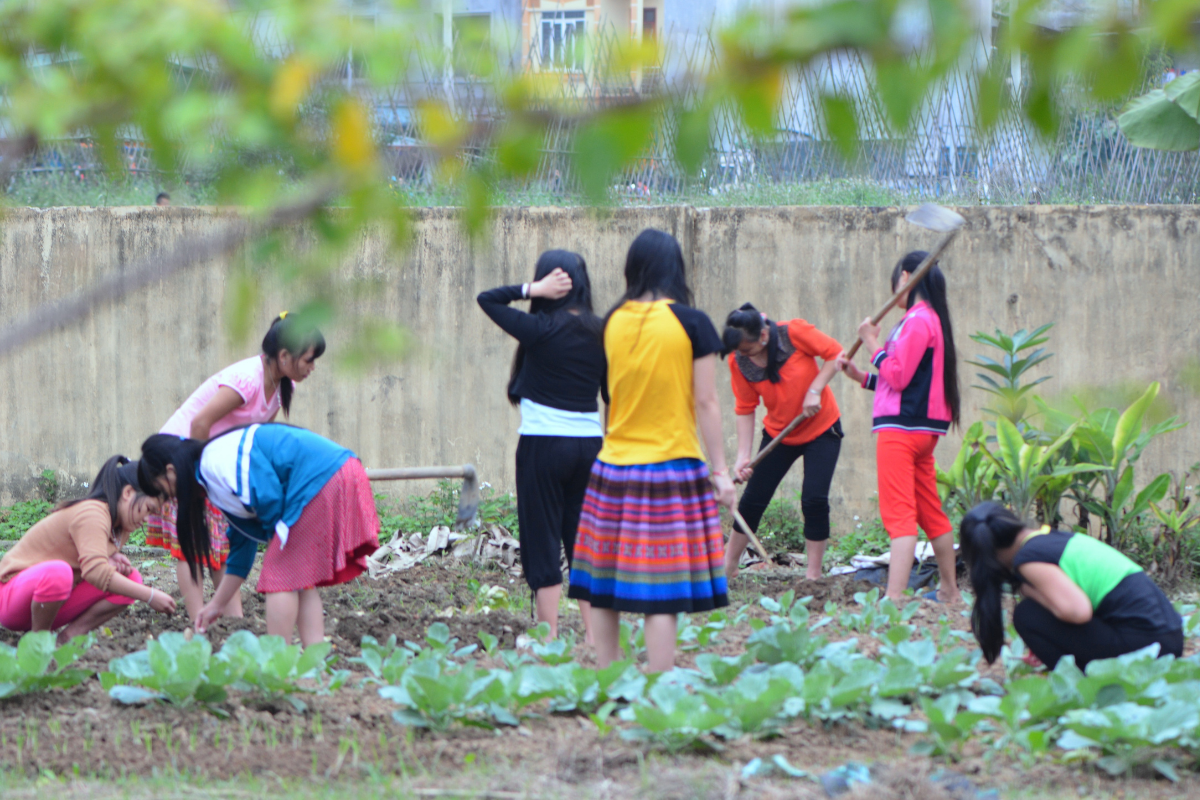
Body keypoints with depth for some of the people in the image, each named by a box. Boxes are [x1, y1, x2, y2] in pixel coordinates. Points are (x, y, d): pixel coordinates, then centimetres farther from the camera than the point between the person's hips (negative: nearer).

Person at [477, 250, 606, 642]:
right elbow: (613, 394, 10)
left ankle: (550, 636, 1)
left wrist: (533, 289, -10)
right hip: (590, 444, 5)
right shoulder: (599, 333, 3)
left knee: (543, 540, 2)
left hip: (543, 445, -5)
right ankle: (594, 636, 13)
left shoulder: (541, 330, -12)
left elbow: (487, 299, -3)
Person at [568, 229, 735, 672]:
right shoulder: (691, 324, -7)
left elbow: (613, 390, 12)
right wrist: (720, 471, -1)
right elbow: (706, 403, -6)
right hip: (672, 468, -4)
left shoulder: (613, 322, 4)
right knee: (661, 594, -5)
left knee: (603, 589, 9)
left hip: (612, 467, 4)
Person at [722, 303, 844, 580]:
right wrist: (743, 456, -15)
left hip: (821, 429, -3)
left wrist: (815, 390, -22)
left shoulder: (794, 333, -23)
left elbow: (835, 353, -12)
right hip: (778, 433, 3)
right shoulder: (738, 361, -14)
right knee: (753, 500, 2)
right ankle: (728, 567, 17)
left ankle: (813, 576, -3)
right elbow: (745, 409, -8)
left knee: (814, 499, -13)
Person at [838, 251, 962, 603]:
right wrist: (861, 377, 16)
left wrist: (873, 344, -7)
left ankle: (894, 598, -23)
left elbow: (898, 376, -18)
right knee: (930, 512, 18)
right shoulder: (933, 320, 18)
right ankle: (950, 591, 27)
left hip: (901, 429, -10)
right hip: (924, 429, 10)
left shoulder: (917, 321, -13)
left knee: (899, 514, -16)